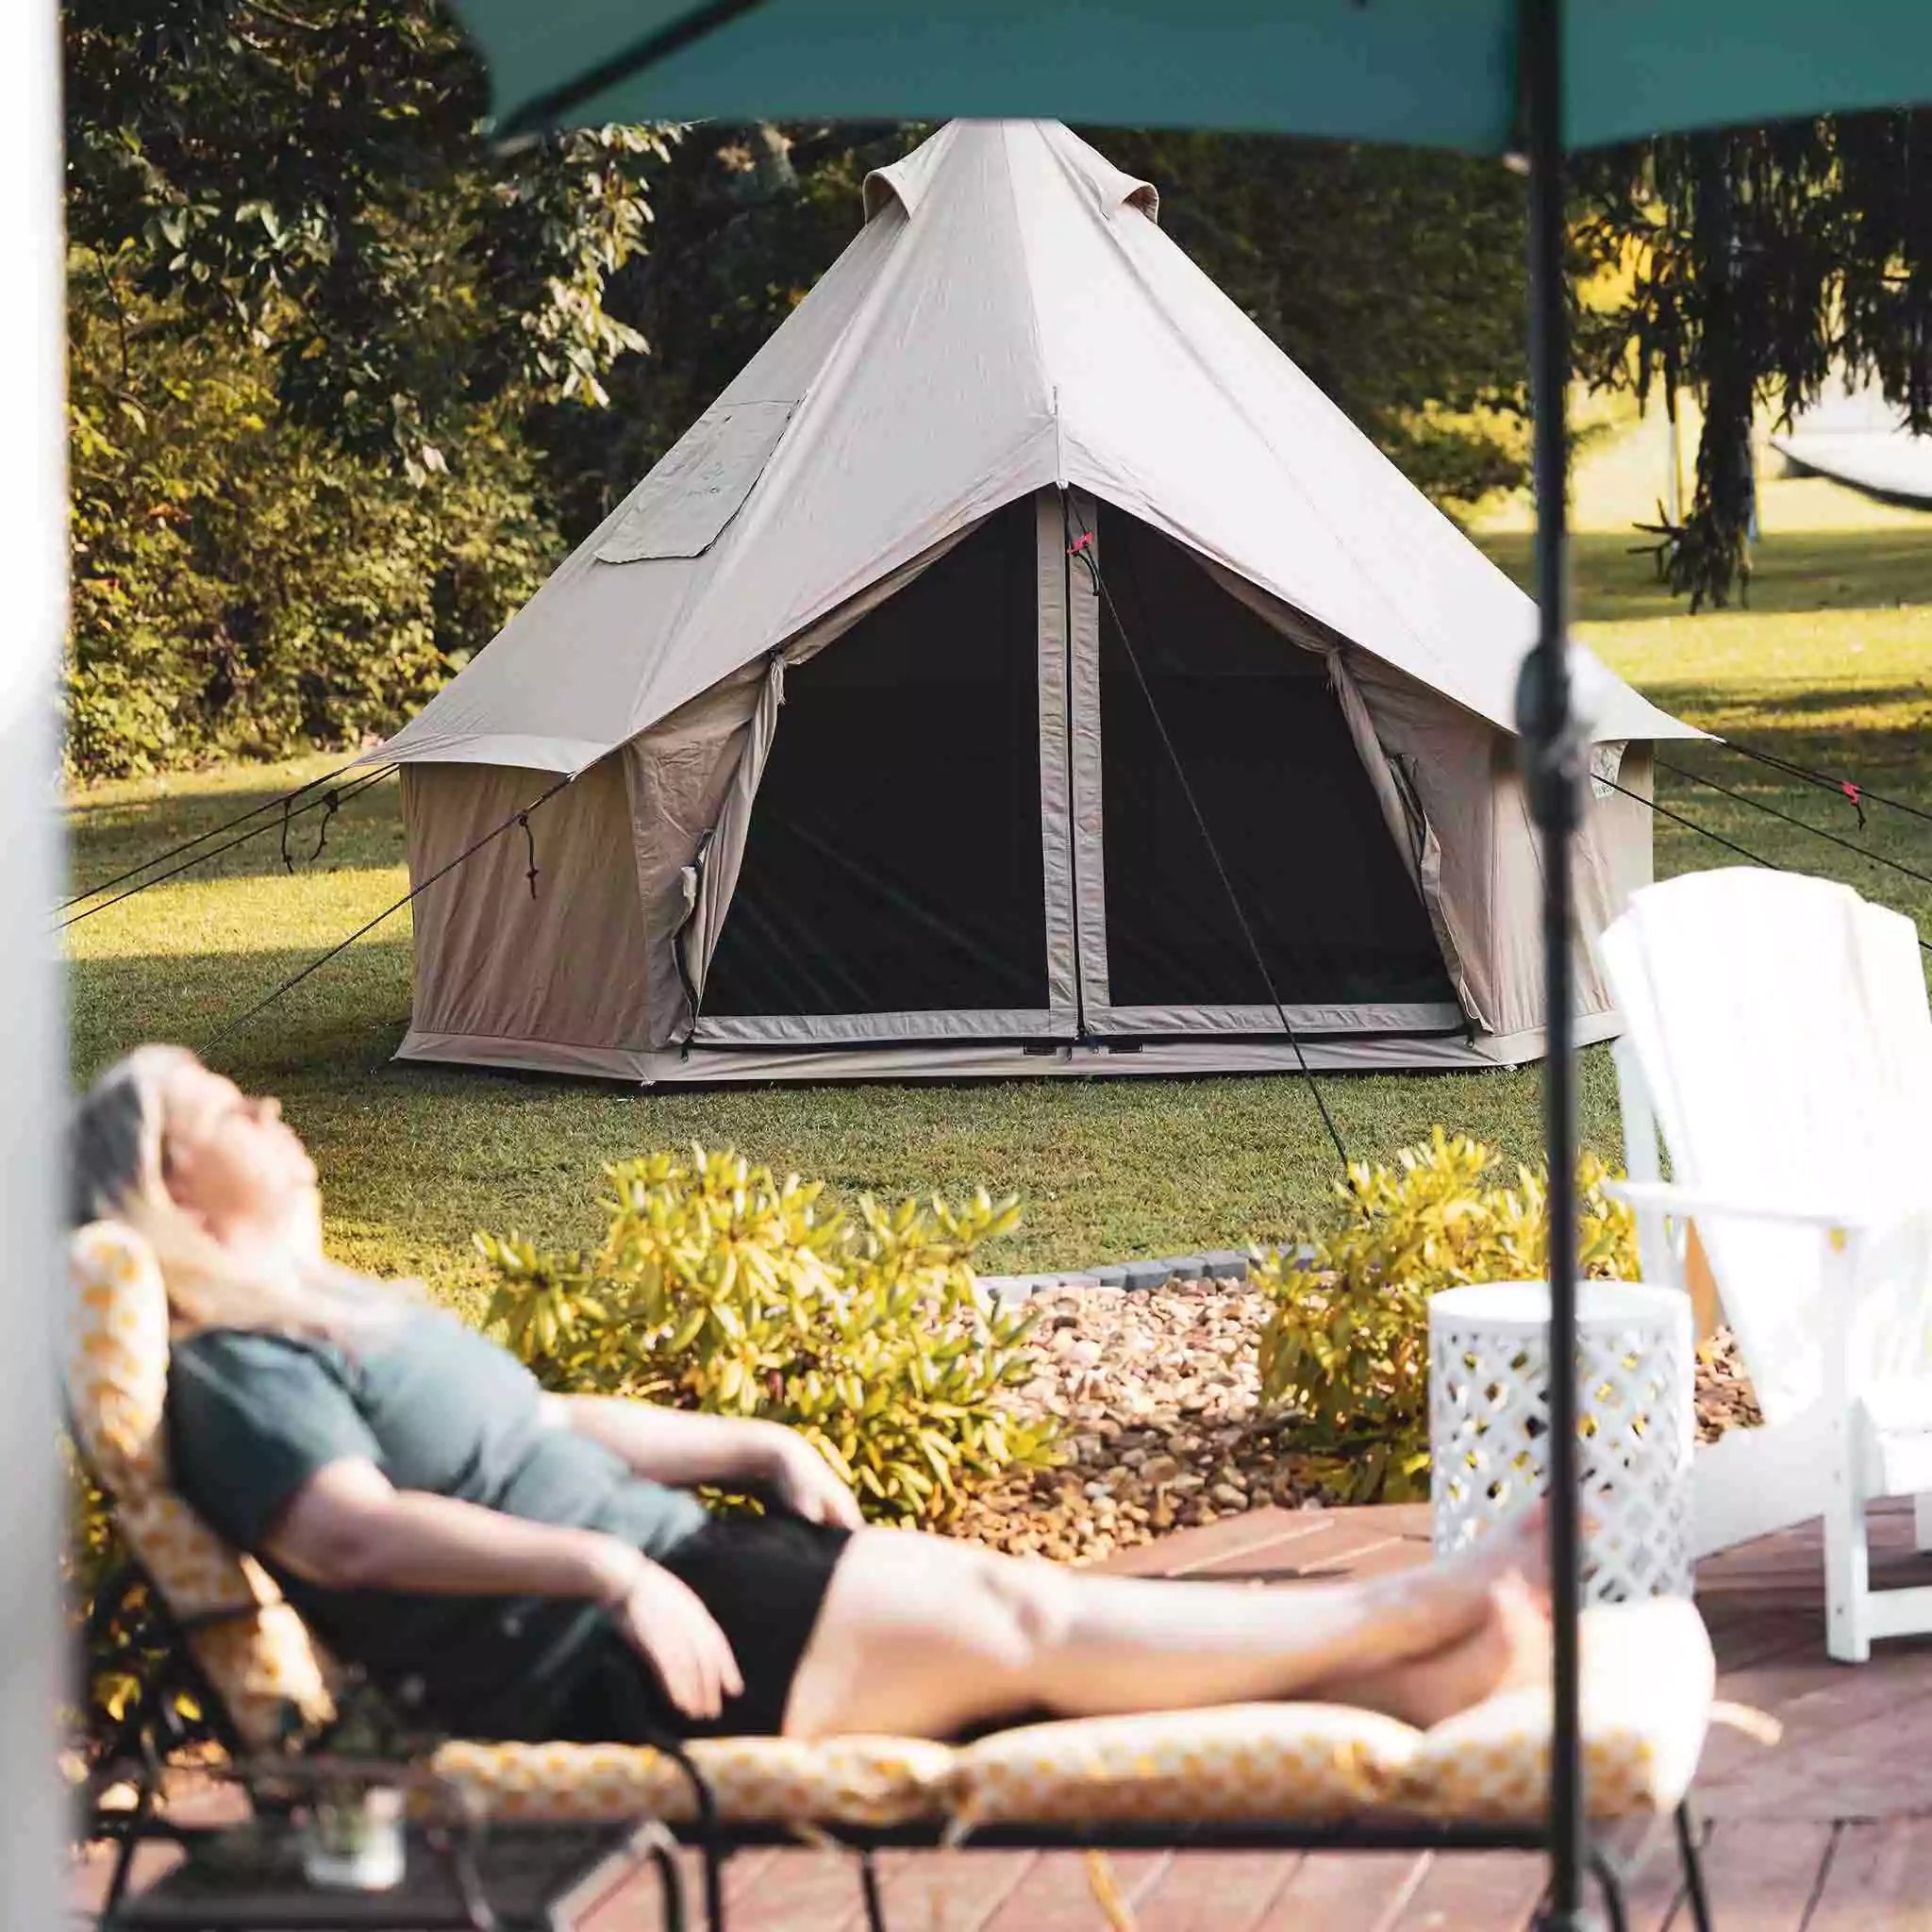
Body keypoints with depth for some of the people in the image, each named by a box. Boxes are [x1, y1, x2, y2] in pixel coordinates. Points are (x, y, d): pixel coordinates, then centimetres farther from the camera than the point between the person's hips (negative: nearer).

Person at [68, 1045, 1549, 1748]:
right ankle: (1421, 1609, -10)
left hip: (675, 1567, 10)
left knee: (1011, 1609, -6)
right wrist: (605, 1567, -32)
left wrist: (757, 1448, 14)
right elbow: (347, 1527, -25)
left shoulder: (343, 1312, 23)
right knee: (1012, 1611, -14)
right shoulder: (239, 1364, -8)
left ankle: (1412, 1681, -13)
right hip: (602, 1667, -9)